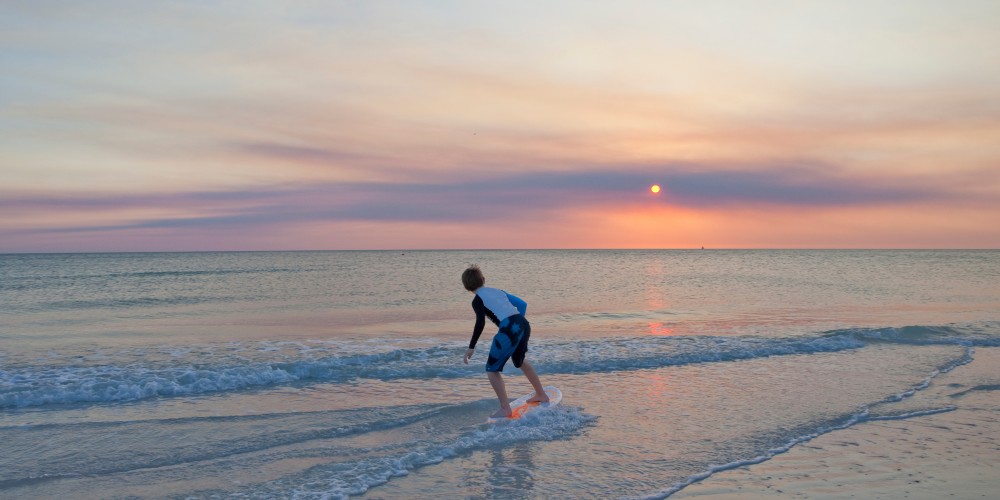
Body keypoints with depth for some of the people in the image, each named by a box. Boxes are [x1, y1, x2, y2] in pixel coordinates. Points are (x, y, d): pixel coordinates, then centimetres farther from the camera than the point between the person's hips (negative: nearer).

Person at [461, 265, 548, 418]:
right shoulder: (498, 291, 24)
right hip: (523, 324, 7)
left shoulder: (477, 300, 5)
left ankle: (505, 409, -1)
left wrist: (471, 347, -8)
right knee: (520, 361, 33)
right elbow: (522, 304, 26)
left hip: (509, 330, -7)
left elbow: (480, 323, -10)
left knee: (492, 370, 7)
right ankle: (541, 395, 44)